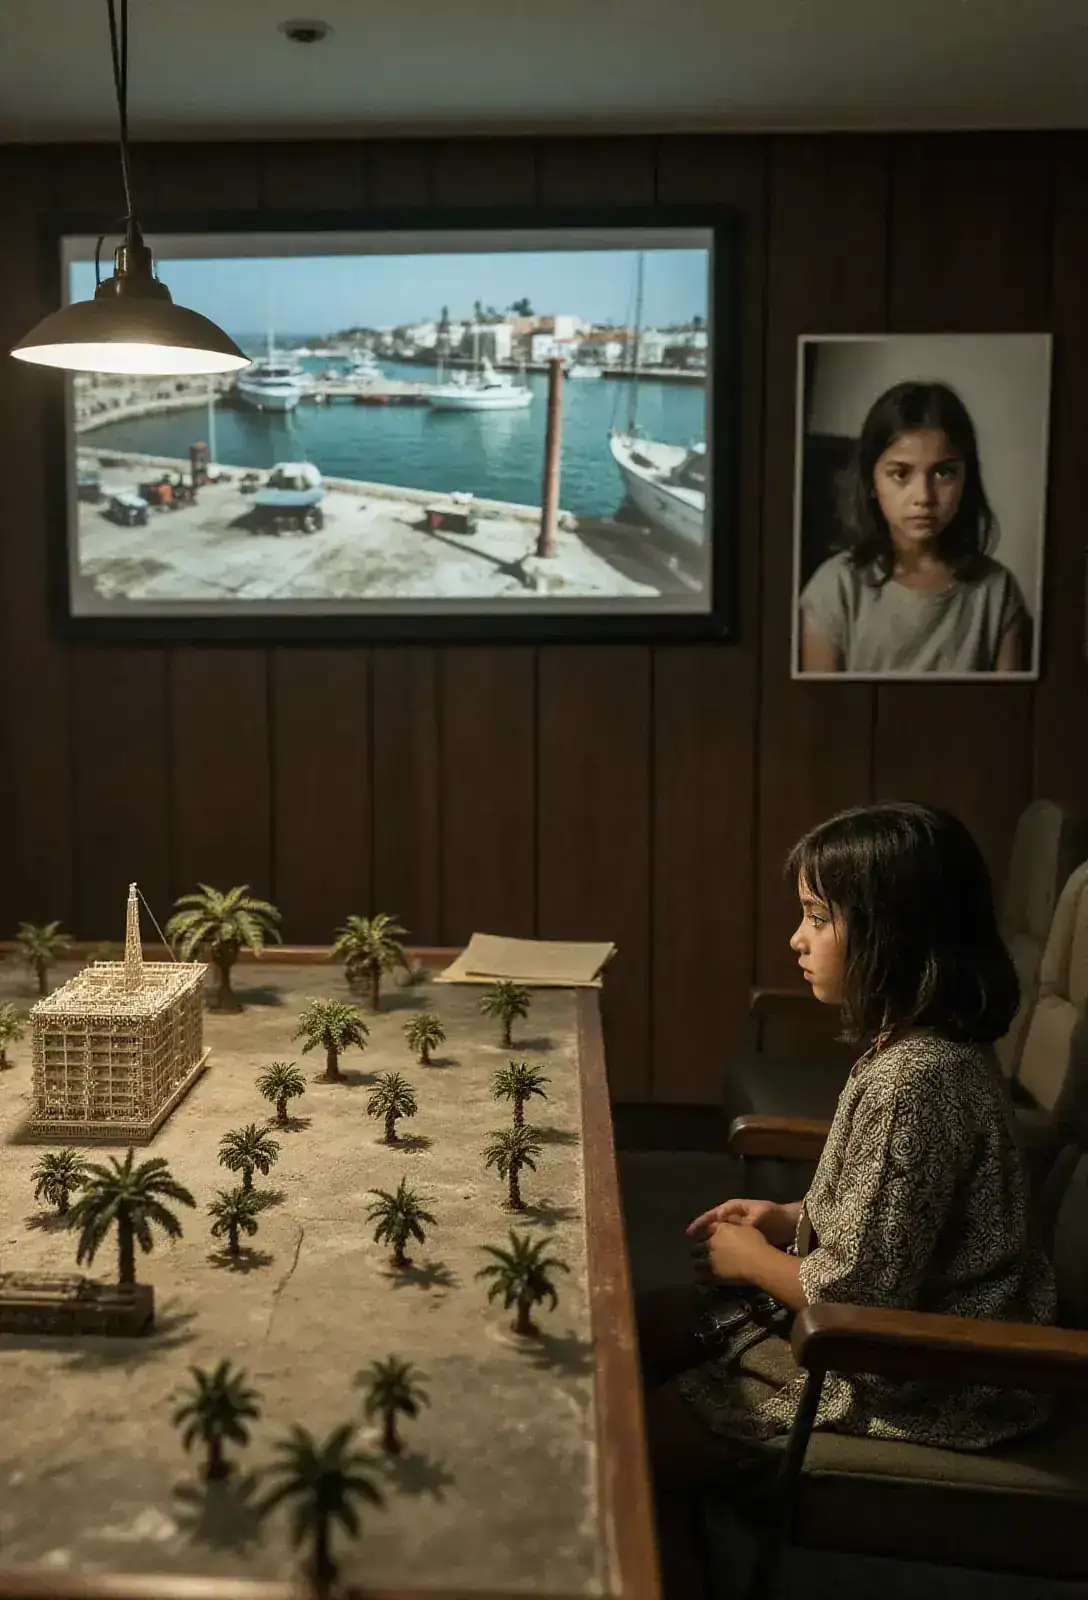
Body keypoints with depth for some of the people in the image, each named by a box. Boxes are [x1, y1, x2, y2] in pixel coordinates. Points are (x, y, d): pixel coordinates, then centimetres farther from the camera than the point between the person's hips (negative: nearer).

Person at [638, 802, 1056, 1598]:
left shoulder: (911, 1082, -30)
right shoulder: (935, 1046, 0)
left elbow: (859, 1294, -28)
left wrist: (752, 1260, -10)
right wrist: (791, 1218, 3)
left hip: (905, 1381, -10)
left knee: (639, 1444, -5)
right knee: (650, 1324, 15)